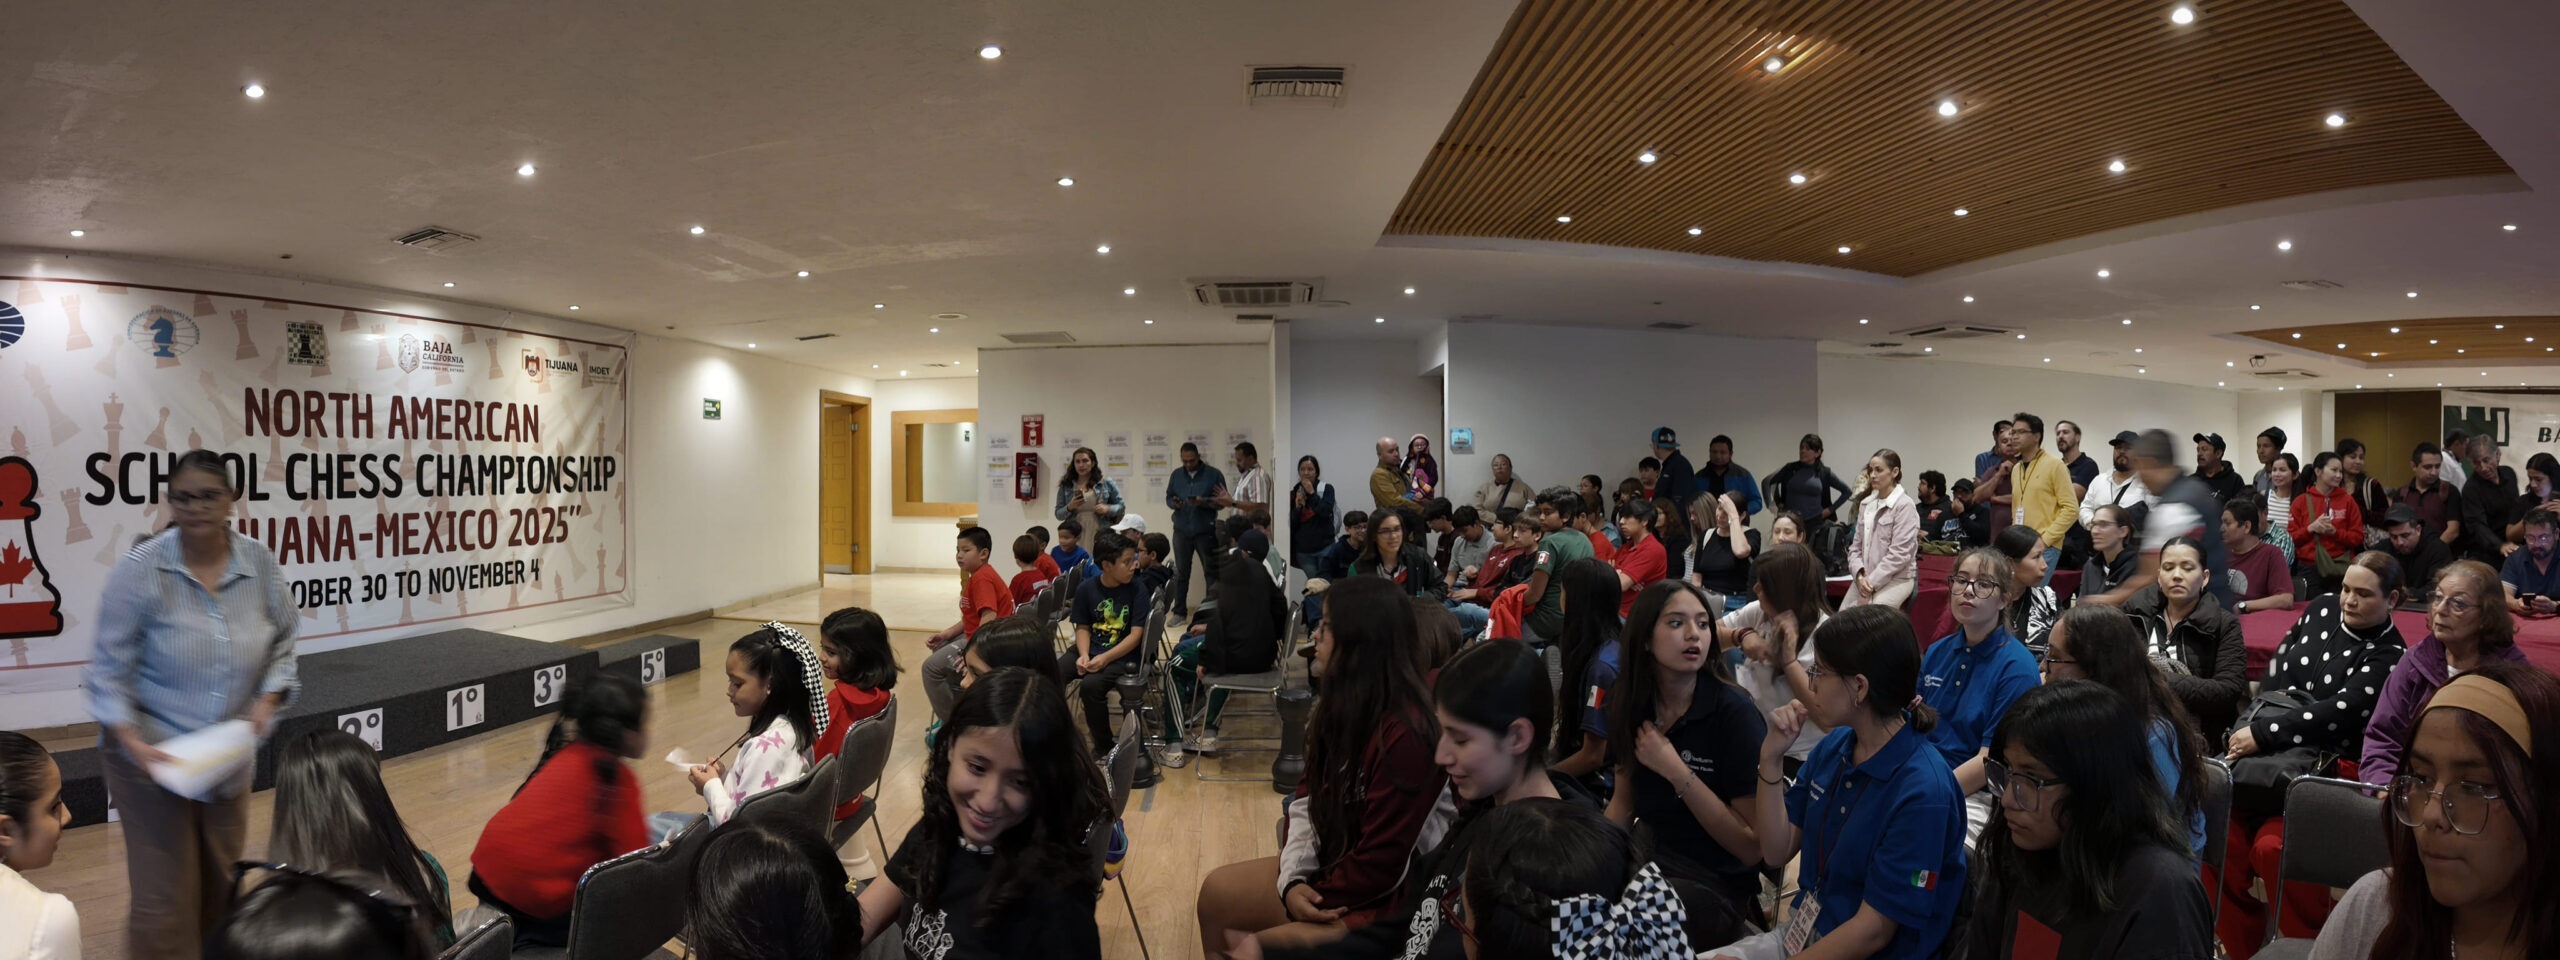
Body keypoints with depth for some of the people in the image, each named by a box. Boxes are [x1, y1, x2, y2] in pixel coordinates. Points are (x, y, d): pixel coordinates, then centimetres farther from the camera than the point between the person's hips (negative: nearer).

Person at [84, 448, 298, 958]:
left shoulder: (259, 563, -4)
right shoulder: (140, 569, -12)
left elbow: (283, 642, 7)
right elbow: (109, 669, -9)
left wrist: (266, 701, -10)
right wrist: (133, 743, -19)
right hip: (152, 758, -4)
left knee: (221, 888, 16)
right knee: (165, 897, -4)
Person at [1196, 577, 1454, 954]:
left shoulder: (1408, 734, -28)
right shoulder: (1343, 705, 2)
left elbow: (1383, 864, -25)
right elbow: (1309, 795, 5)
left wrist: (1315, 899, -14)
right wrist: (1294, 879, -10)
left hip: (1391, 897, -9)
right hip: (1335, 866, 9)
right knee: (1216, 892, 6)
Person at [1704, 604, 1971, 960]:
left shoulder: (1922, 793, -23)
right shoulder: (1834, 747, 1)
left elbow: (1873, 931, -20)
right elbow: (1777, 853, 3)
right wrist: (1770, 759, -9)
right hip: (1802, 931, 7)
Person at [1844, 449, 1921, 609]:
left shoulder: (1904, 506, -7)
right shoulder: (1866, 504, 14)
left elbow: (1900, 554, -13)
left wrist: (1872, 583, -12)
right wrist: (1859, 575, -3)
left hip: (1896, 579, -6)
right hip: (1864, 579, 6)